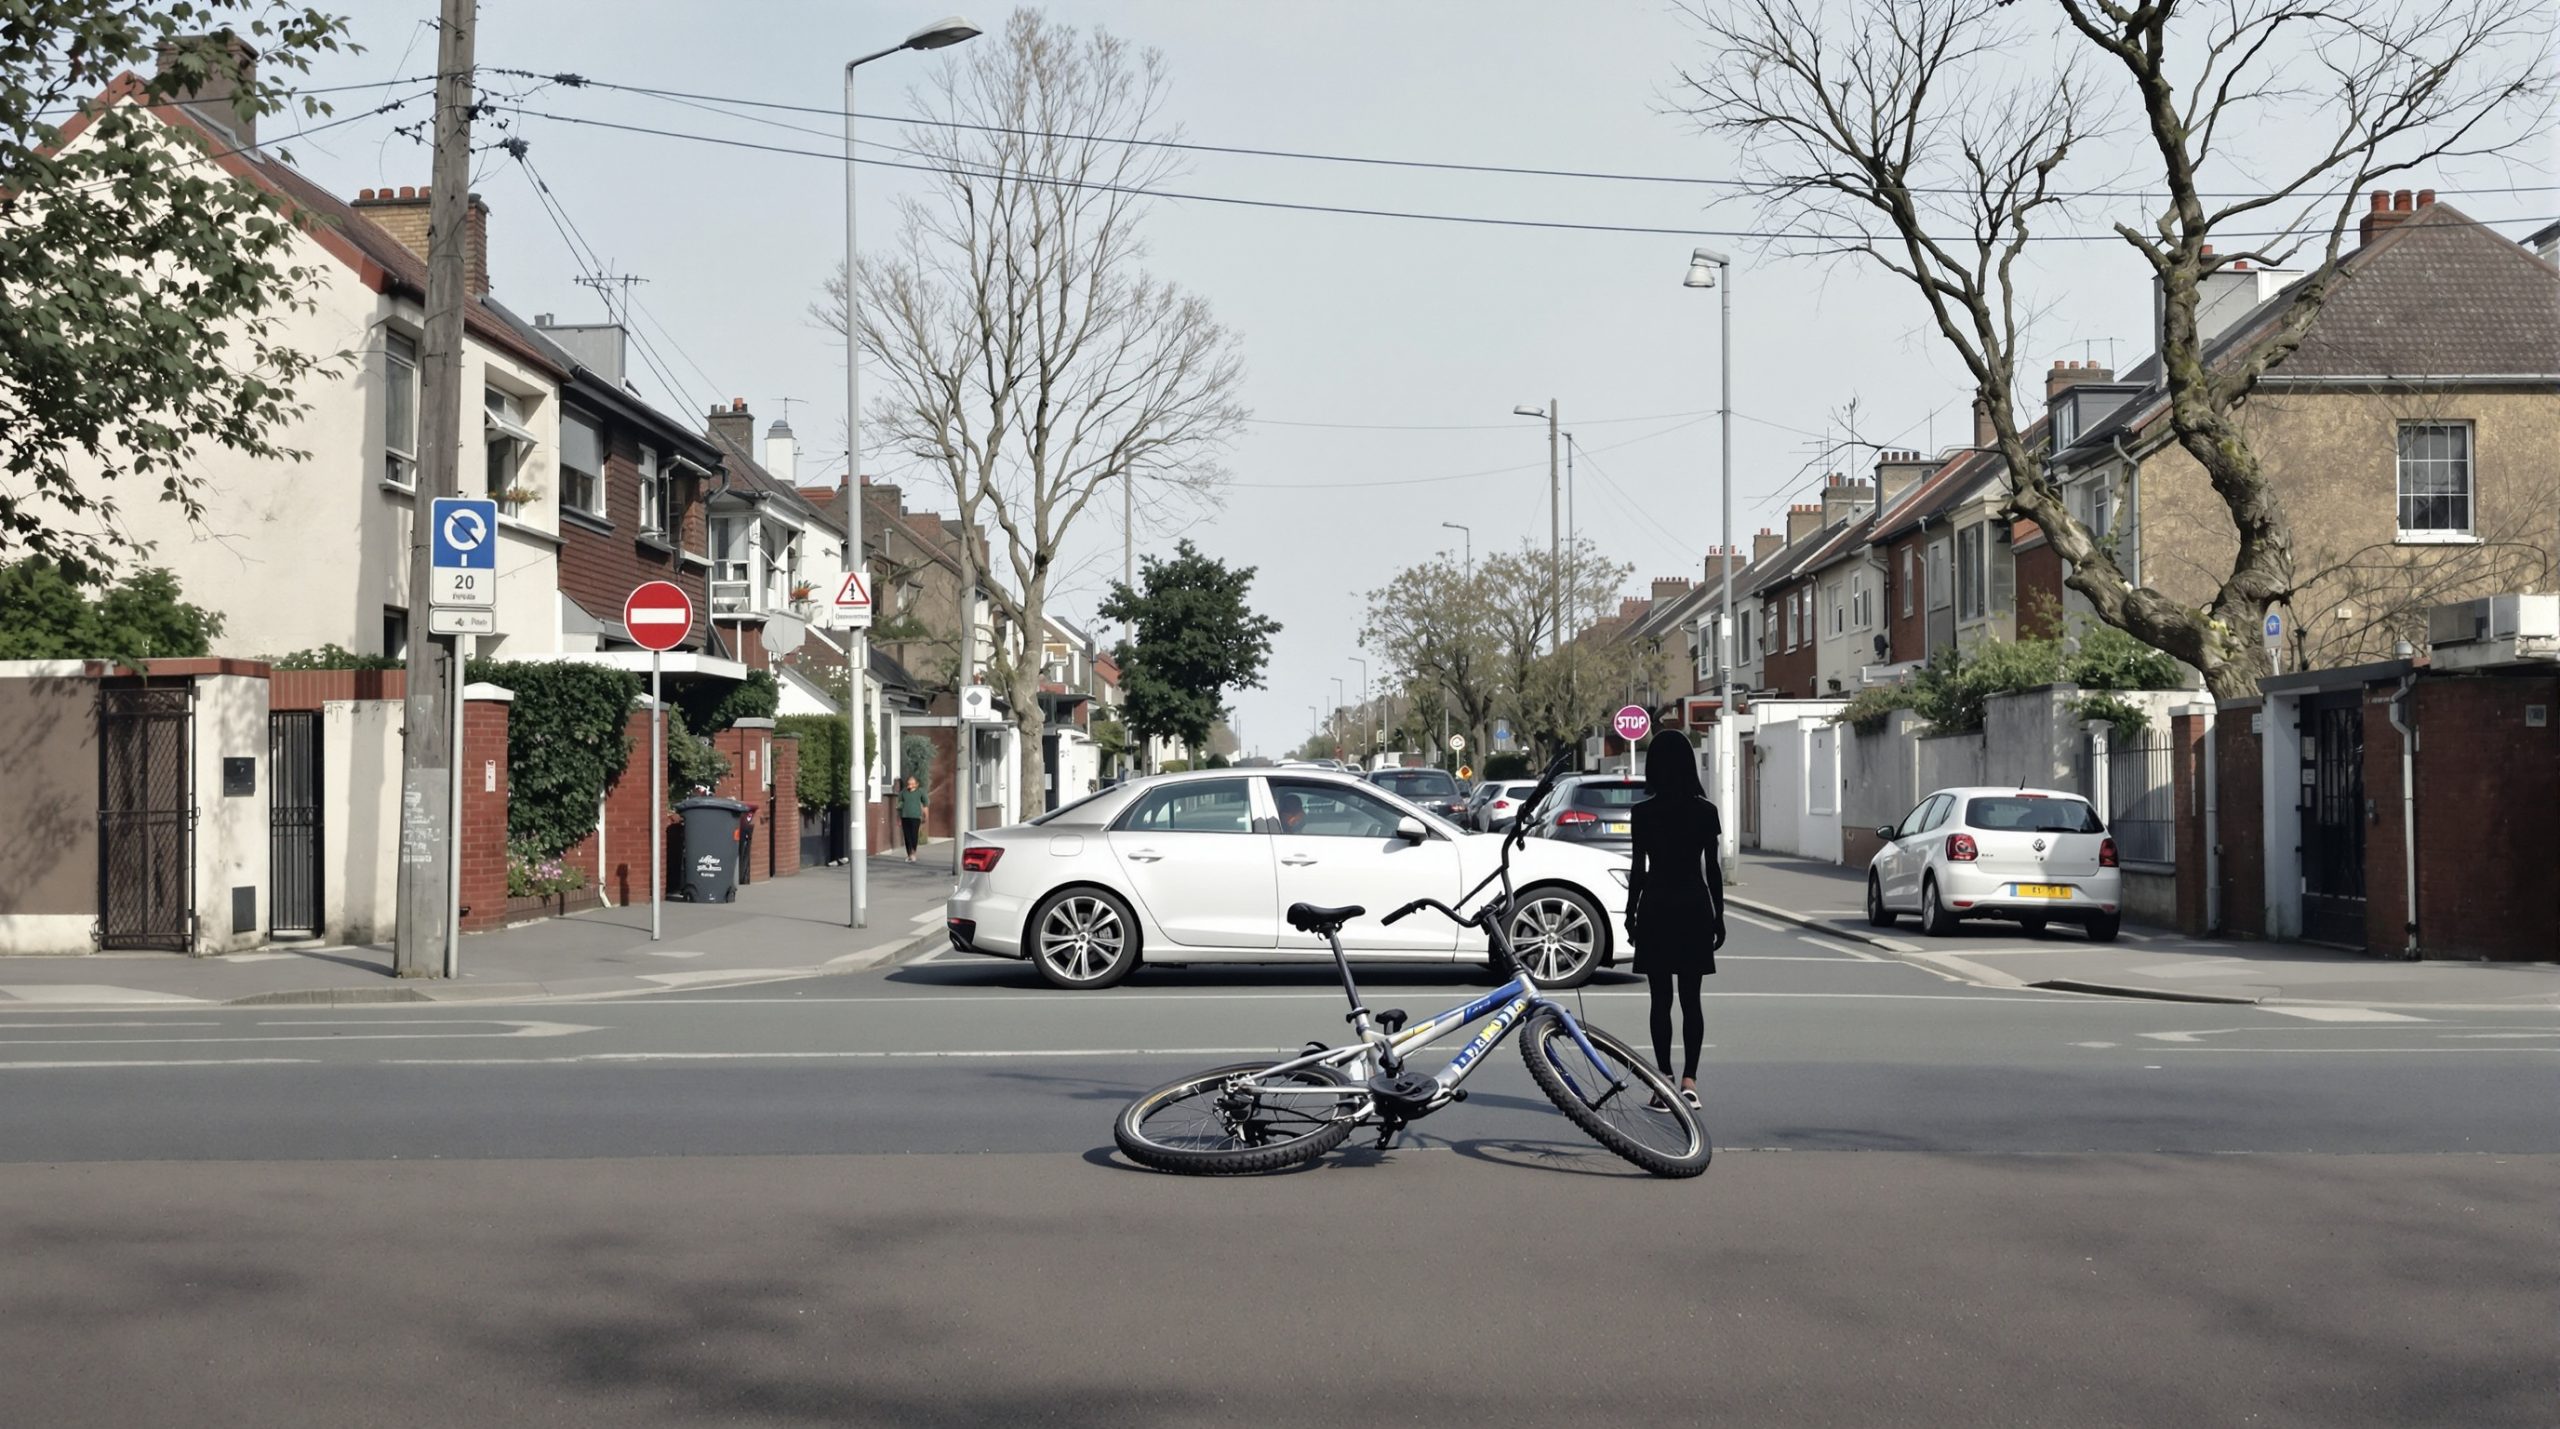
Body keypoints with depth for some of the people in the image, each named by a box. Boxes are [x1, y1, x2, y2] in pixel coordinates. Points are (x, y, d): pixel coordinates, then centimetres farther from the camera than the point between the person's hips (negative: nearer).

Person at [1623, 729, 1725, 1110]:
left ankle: (1665, 1082, 0)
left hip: (1656, 907, -2)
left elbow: (1638, 868, -5)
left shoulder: (1644, 812, -7)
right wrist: (1718, 916, 10)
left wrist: (1631, 913, 5)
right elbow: (1713, 869, 2)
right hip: (1695, 907, 2)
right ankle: (1689, 1079, 0)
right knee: (1691, 997, 7)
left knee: (1661, 999, 3)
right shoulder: (1705, 811, -1)